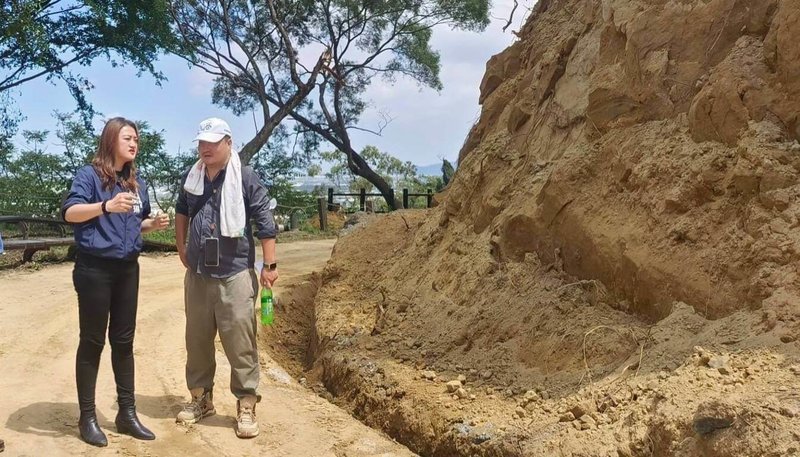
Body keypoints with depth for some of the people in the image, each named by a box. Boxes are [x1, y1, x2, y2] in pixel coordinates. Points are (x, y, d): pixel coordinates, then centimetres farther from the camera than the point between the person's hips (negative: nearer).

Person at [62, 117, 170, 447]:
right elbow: (69, 212, -20)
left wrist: (154, 223, 1)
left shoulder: (137, 183, 13)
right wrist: (106, 206, -36)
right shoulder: (89, 174, -6)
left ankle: (127, 413, 18)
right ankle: (87, 417, 11)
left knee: (123, 341, 10)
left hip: (128, 269, 6)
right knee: (92, 342, 1)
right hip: (95, 269, -6)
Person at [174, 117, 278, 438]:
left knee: (240, 342, -3)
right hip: (197, 274, 6)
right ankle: (201, 398, 29)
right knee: (197, 340, 14)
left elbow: (264, 222, -8)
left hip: (235, 274, -5)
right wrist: (181, 247, 20)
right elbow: (182, 211, 26)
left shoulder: (245, 178, -7)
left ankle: (246, 406, 7)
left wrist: (270, 264, -11)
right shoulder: (191, 178, 9)